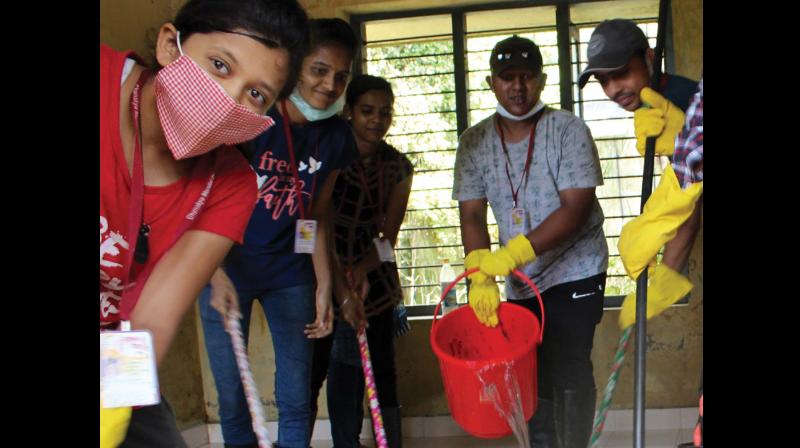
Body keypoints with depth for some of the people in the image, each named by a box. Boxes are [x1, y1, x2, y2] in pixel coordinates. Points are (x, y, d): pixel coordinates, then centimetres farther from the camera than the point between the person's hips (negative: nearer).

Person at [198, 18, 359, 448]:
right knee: (232, 397, 6)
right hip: (227, 269, -3)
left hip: (290, 271, 3)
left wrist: (324, 286, -1)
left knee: (296, 398, 6)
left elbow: (317, 216, 4)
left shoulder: (336, 137, -3)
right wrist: (217, 275, -25)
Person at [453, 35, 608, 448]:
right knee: (532, 375, 12)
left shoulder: (568, 129, -12)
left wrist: (514, 253, -29)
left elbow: (576, 208, -19)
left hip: (575, 273, -4)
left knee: (568, 373, -10)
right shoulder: (474, 142, -1)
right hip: (520, 283, 4)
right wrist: (480, 276, -19)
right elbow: (471, 214, -3)